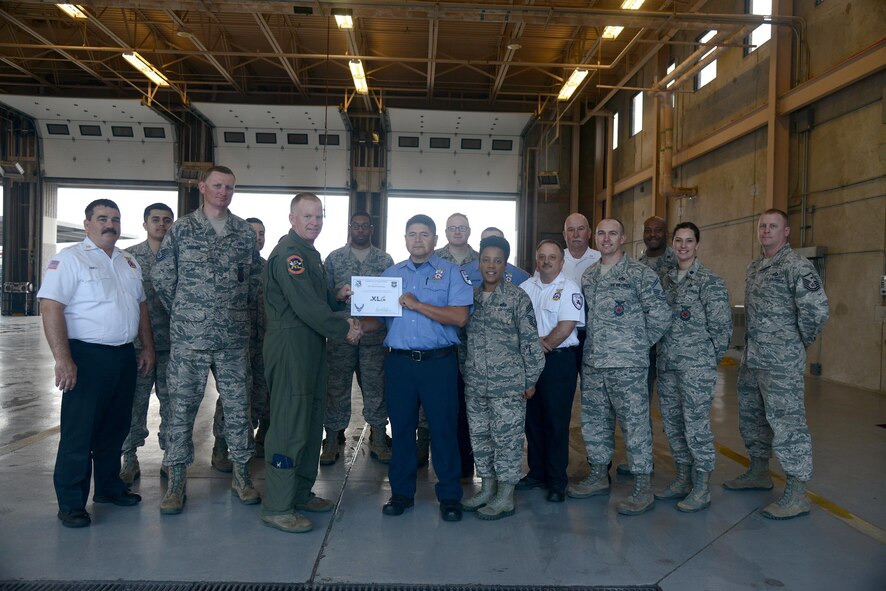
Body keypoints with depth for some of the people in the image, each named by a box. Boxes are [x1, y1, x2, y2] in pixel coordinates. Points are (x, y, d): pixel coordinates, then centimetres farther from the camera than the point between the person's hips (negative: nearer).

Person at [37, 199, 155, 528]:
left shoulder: (129, 262, 14)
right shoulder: (70, 259, -8)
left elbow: (141, 306, 20)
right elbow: (50, 308, -15)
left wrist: (147, 348, 14)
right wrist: (63, 359, -22)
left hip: (125, 356, 7)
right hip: (87, 356, -7)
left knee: (115, 427, 15)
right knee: (79, 431, 0)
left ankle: (108, 486, 30)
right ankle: (70, 503, 11)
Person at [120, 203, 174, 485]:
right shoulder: (129, 256, 5)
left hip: (172, 344, 1)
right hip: (137, 343, 0)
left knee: (172, 402, 7)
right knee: (134, 401, 4)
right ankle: (130, 459, 18)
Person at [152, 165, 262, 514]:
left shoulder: (245, 232, 8)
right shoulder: (181, 230, 2)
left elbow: (255, 275, 15)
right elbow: (161, 277, 4)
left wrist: (242, 309, 11)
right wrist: (184, 314, 6)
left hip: (234, 338, 2)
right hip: (189, 337, -2)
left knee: (237, 406, 8)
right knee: (181, 407, 4)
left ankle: (241, 472, 21)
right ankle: (176, 479, 16)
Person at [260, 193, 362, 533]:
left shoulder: (309, 253, 19)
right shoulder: (288, 253, -13)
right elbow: (305, 305, -20)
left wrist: (337, 296, 6)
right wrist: (343, 330, -12)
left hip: (310, 346, 11)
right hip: (290, 347, -11)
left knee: (311, 422, 16)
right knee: (289, 425, -7)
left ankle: (301, 493, 28)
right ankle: (276, 508, 3)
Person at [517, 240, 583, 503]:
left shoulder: (569, 289, -5)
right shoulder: (526, 287, 10)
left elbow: (565, 327, -14)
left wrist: (541, 346, -11)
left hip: (559, 360, -5)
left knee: (557, 422, 0)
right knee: (533, 419, 12)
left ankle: (557, 481, 11)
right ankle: (537, 473, 26)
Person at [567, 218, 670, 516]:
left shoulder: (640, 273, -6)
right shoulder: (587, 276, 13)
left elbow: (660, 314, -6)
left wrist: (638, 344, -2)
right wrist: (593, 343, 10)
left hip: (627, 365, -6)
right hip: (592, 363, 6)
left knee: (635, 424, -1)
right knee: (593, 422, 14)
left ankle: (642, 488, 9)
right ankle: (599, 476, 29)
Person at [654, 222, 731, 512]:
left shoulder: (709, 281, -8)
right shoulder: (666, 280, 11)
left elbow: (722, 326, -9)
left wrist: (710, 358, -4)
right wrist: (666, 351, 9)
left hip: (697, 367, -7)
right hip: (667, 365, 7)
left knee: (696, 425, -2)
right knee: (672, 423, 13)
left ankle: (702, 487, 11)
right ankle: (683, 479, 27)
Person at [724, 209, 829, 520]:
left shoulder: (796, 266, -13)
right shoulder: (753, 267, 14)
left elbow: (817, 310, -21)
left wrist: (800, 342, -8)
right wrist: (755, 343, 16)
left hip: (781, 363, -9)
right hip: (751, 359, 9)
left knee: (786, 422, -5)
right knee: (751, 417, 19)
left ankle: (797, 494, 5)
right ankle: (759, 473, 36)